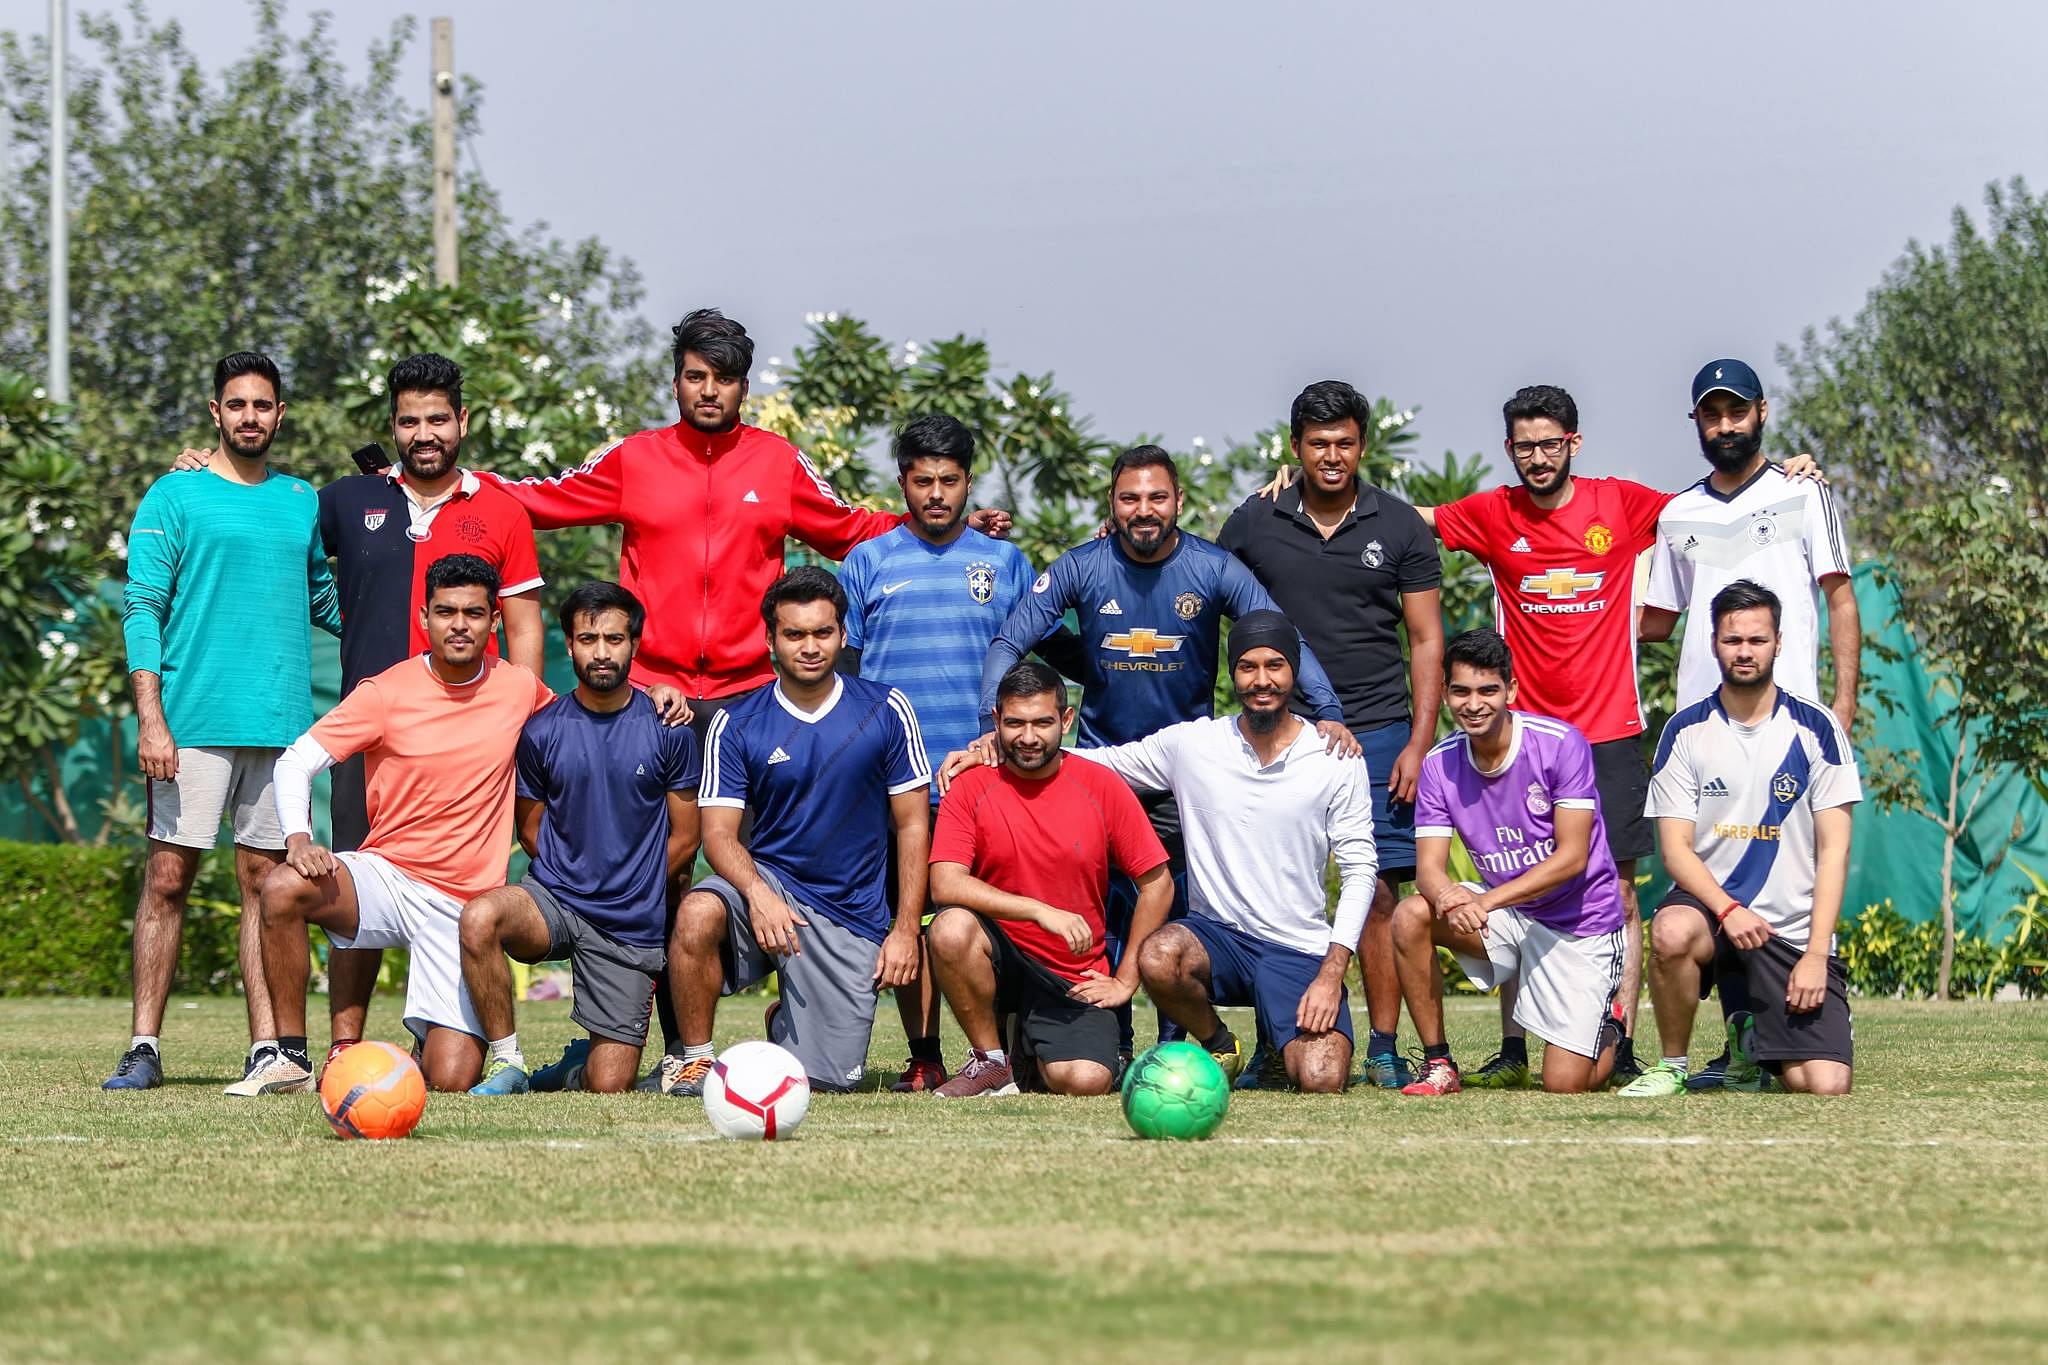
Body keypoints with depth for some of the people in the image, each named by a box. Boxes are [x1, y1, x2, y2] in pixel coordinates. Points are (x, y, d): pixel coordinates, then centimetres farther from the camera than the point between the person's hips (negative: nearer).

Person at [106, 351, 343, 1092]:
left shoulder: (302, 502, 15)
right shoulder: (176, 497, 2)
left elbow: (322, 598, 26)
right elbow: (142, 607, -3)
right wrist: (150, 718, -12)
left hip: (282, 721, 4)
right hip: (193, 721, -4)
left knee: (267, 878, 3)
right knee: (168, 876, -4)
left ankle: (267, 1048, 4)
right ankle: (144, 1046, -2)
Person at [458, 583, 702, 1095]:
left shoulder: (668, 731, -1)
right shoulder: (541, 731, 0)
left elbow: (683, 841, 6)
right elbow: (531, 832, 12)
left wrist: (628, 894, 9)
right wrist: (577, 877, 7)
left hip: (632, 926, 0)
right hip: (553, 898, 0)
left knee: (608, 1086, -8)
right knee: (479, 918, -35)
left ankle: (577, 1067, 32)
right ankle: (507, 1063, -17)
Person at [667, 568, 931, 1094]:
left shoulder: (885, 711, -1)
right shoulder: (736, 724, -2)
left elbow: (913, 825, 2)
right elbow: (720, 834, -7)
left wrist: (905, 930, -5)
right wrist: (757, 893, -28)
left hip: (851, 917, 1)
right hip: (772, 884, 0)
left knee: (826, 1081, -4)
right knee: (697, 914, -36)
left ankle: (782, 1022, 34)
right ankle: (696, 1060, -14)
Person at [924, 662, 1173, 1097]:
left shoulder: (1102, 786, -2)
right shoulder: (971, 787, -4)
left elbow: (1157, 883, 4)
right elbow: (946, 885, -17)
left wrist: (1125, 980, 0)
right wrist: (1041, 910, -26)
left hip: (1072, 978, 1)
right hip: (1000, 958, -1)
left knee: (1086, 1082, -25)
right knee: (952, 927, -34)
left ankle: (1034, 1045, 16)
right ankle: (991, 1061, -9)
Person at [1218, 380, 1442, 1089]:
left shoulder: (1400, 527, 5)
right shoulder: (1253, 524, 6)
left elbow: (1426, 640, 6)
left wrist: (1418, 744, -2)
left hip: (1375, 731, -1)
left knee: (1379, 891, -4)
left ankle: (1385, 1050, 1)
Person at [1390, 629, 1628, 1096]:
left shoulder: (1560, 744, -19)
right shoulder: (1440, 765, -6)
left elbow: (1572, 857, -22)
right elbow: (1429, 866, -11)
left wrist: (1487, 900, -33)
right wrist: (1448, 895, -37)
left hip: (1578, 922, -4)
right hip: (1504, 913, 4)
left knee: (1565, 1085, -10)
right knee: (1410, 917, -25)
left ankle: (1607, 1022, 27)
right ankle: (1437, 1064, -10)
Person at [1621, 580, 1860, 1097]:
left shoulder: (1816, 729, -1)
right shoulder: (1686, 731, 1)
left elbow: (1834, 849, -2)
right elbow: (1676, 848, -3)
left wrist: (1816, 954, -12)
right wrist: (1728, 909, -22)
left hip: (1794, 928, 0)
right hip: (1709, 900, 0)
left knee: (1827, 1085, -14)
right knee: (1671, 932, -38)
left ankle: (1753, 1041, 23)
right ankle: (1673, 1067, -12)